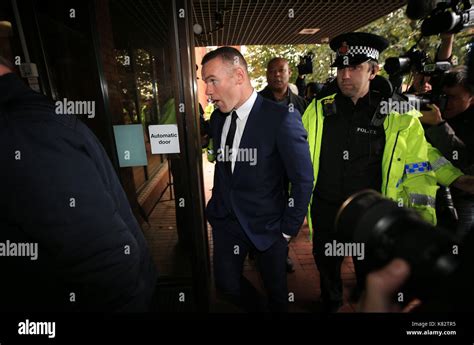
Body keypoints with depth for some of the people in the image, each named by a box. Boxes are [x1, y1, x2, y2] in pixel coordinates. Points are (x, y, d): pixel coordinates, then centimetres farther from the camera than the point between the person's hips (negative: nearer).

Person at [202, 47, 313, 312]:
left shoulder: (282, 118, -20)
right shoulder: (218, 117, 0)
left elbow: (303, 179, -15)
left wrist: (289, 229, -10)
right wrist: (218, 204, 7)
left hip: (266, 224, -5)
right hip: (225, 219, 5)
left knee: (276, 290, 17)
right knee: (227, 285, 16)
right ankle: (258, 309, 47)